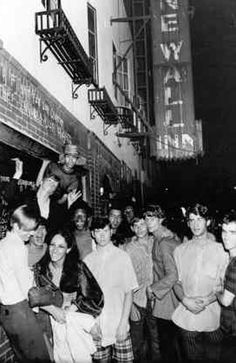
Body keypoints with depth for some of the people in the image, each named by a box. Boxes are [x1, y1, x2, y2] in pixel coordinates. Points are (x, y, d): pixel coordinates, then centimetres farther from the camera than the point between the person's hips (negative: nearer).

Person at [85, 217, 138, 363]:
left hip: (119, 325, -2)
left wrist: (123, 323, -9)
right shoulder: (88, 260, 2)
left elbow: (129, 292, -4)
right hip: (97, 326, 2)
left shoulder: (122, 256, -5)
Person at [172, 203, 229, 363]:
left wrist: (207, 300, -16)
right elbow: (176, 281, 7)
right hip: (186, 318, 2)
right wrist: (185, 300, -11)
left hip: (213, 318, -2)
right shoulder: (180, 250, 8)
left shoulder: (220, 249, 1)